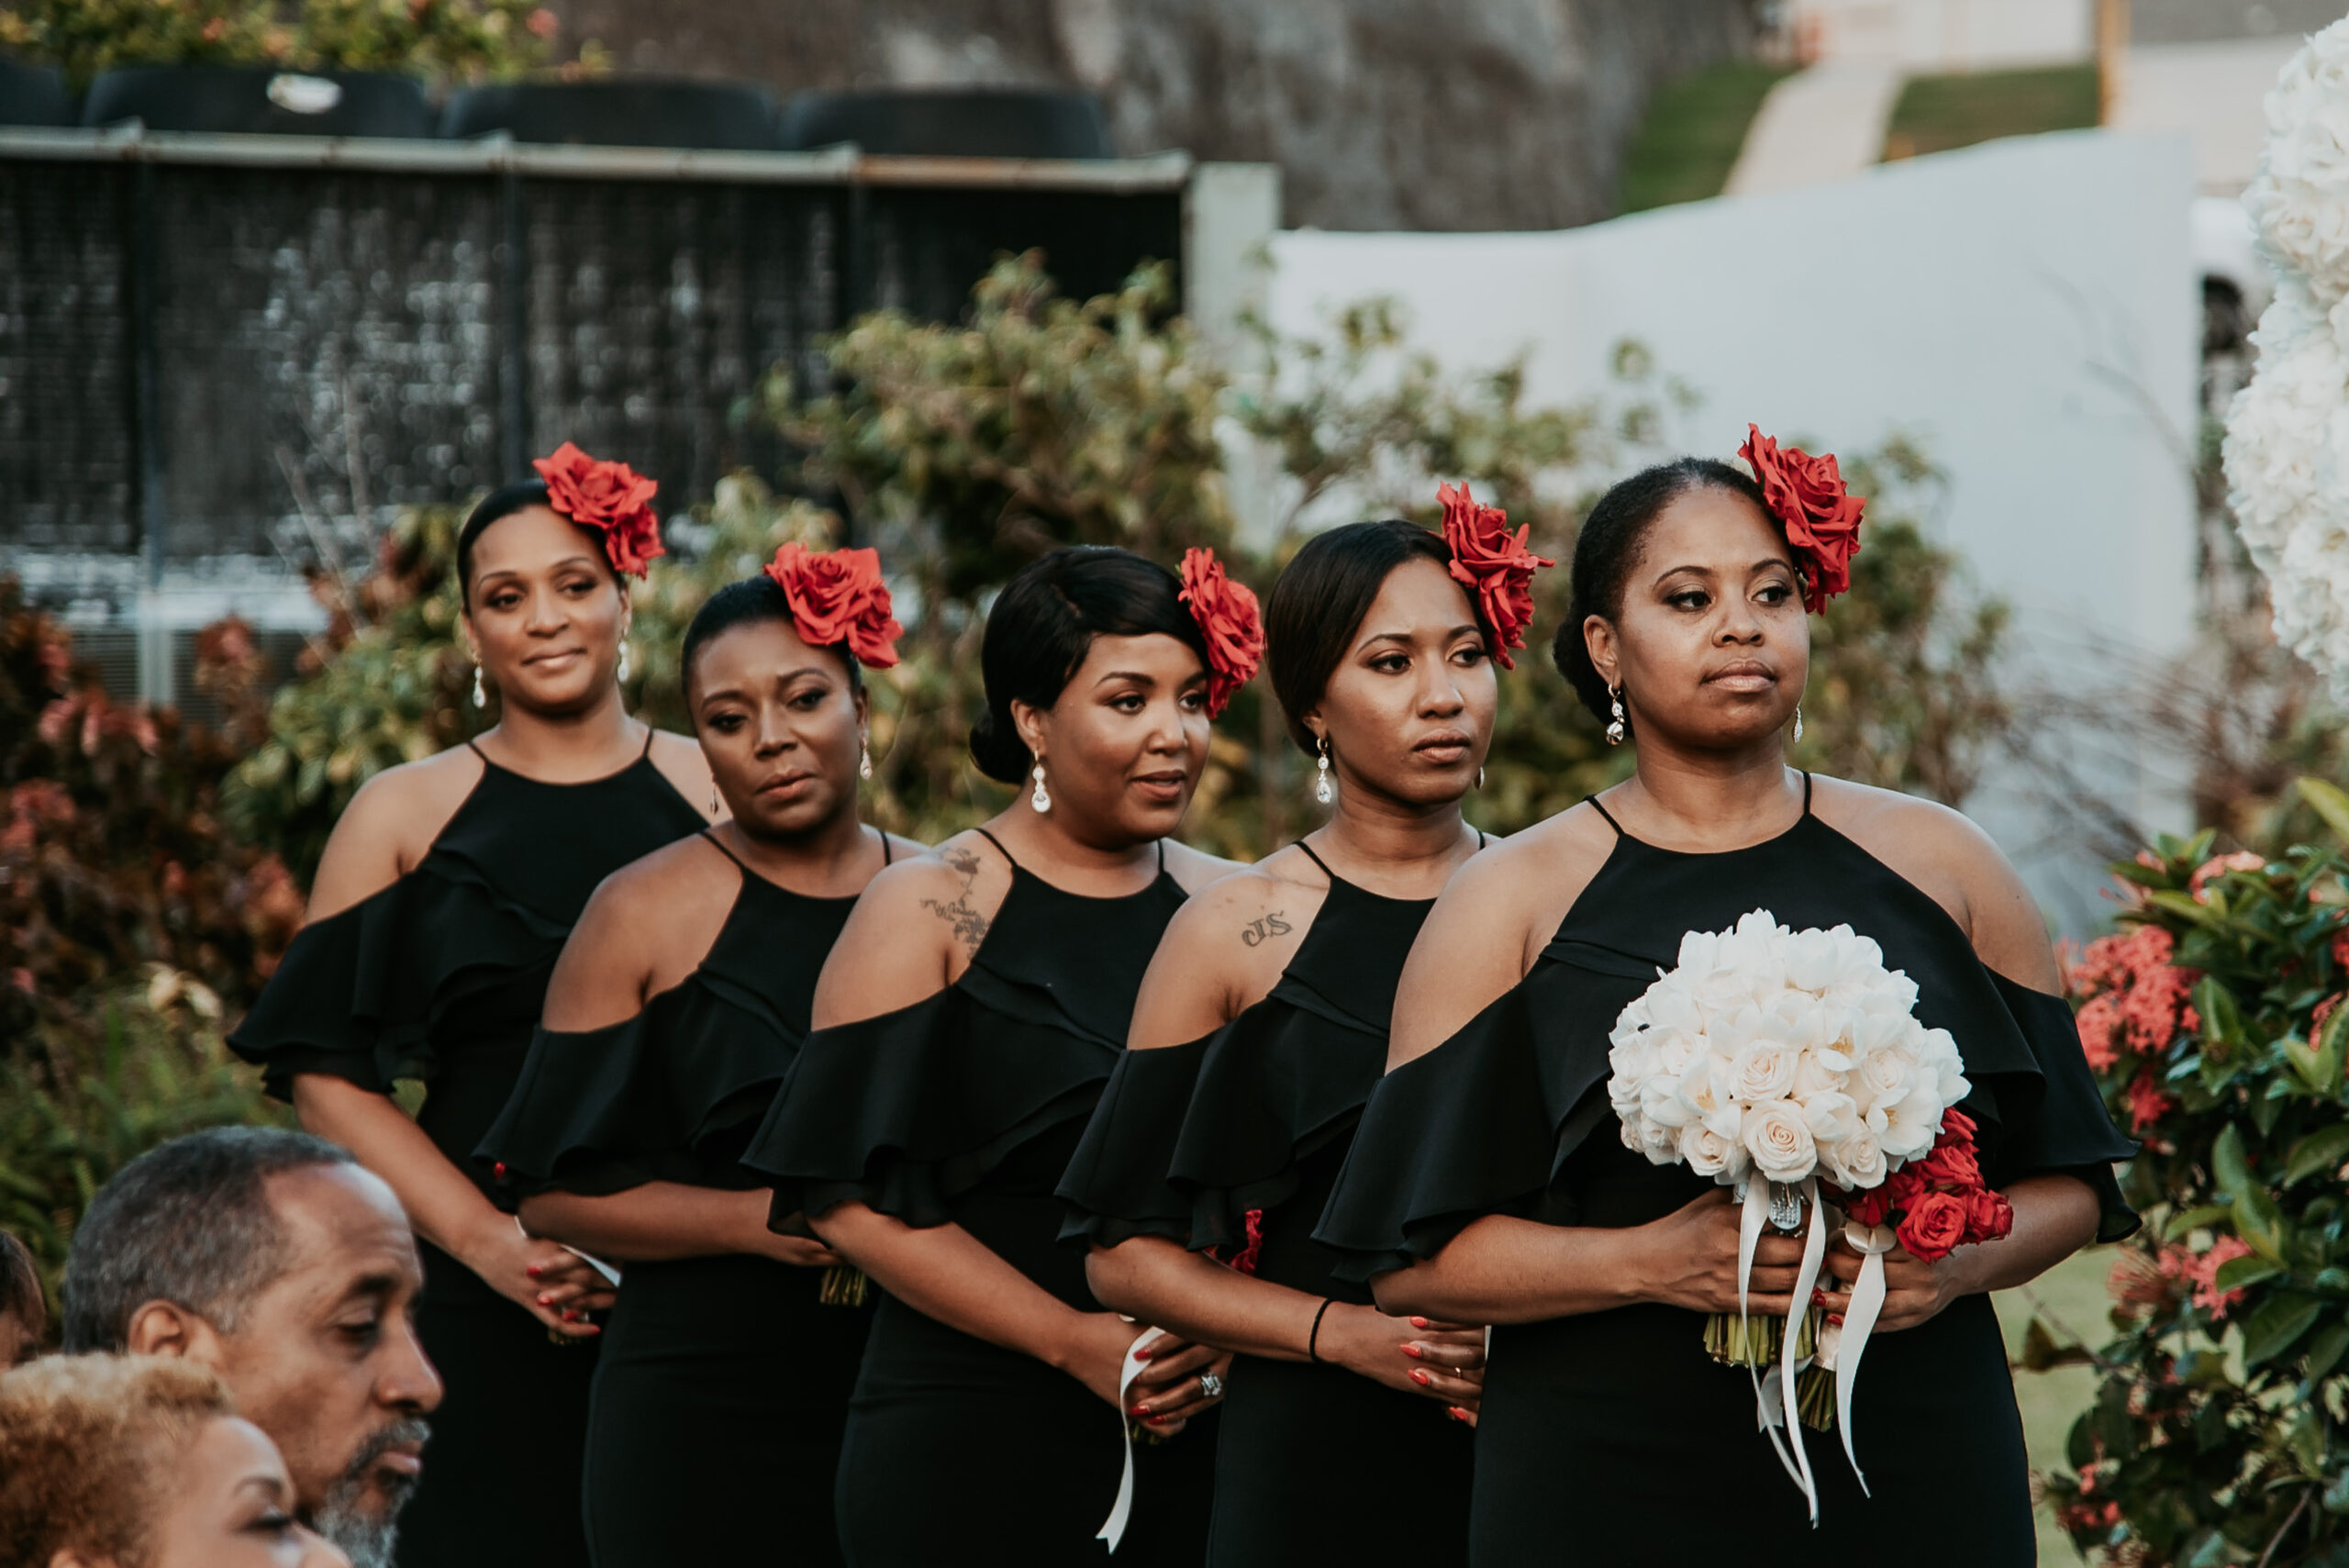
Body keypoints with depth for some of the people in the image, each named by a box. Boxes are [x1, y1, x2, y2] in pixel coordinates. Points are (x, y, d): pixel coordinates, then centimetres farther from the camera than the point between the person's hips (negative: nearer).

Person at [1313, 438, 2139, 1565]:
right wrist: (1650, 1262, -16)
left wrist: (1961, 1262, -10)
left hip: (1914, 1466, 1)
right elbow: (1414, 1260, -3)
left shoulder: (1934, 862, 8)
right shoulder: (1513, 902, 3)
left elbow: (2066, 1185, 10)